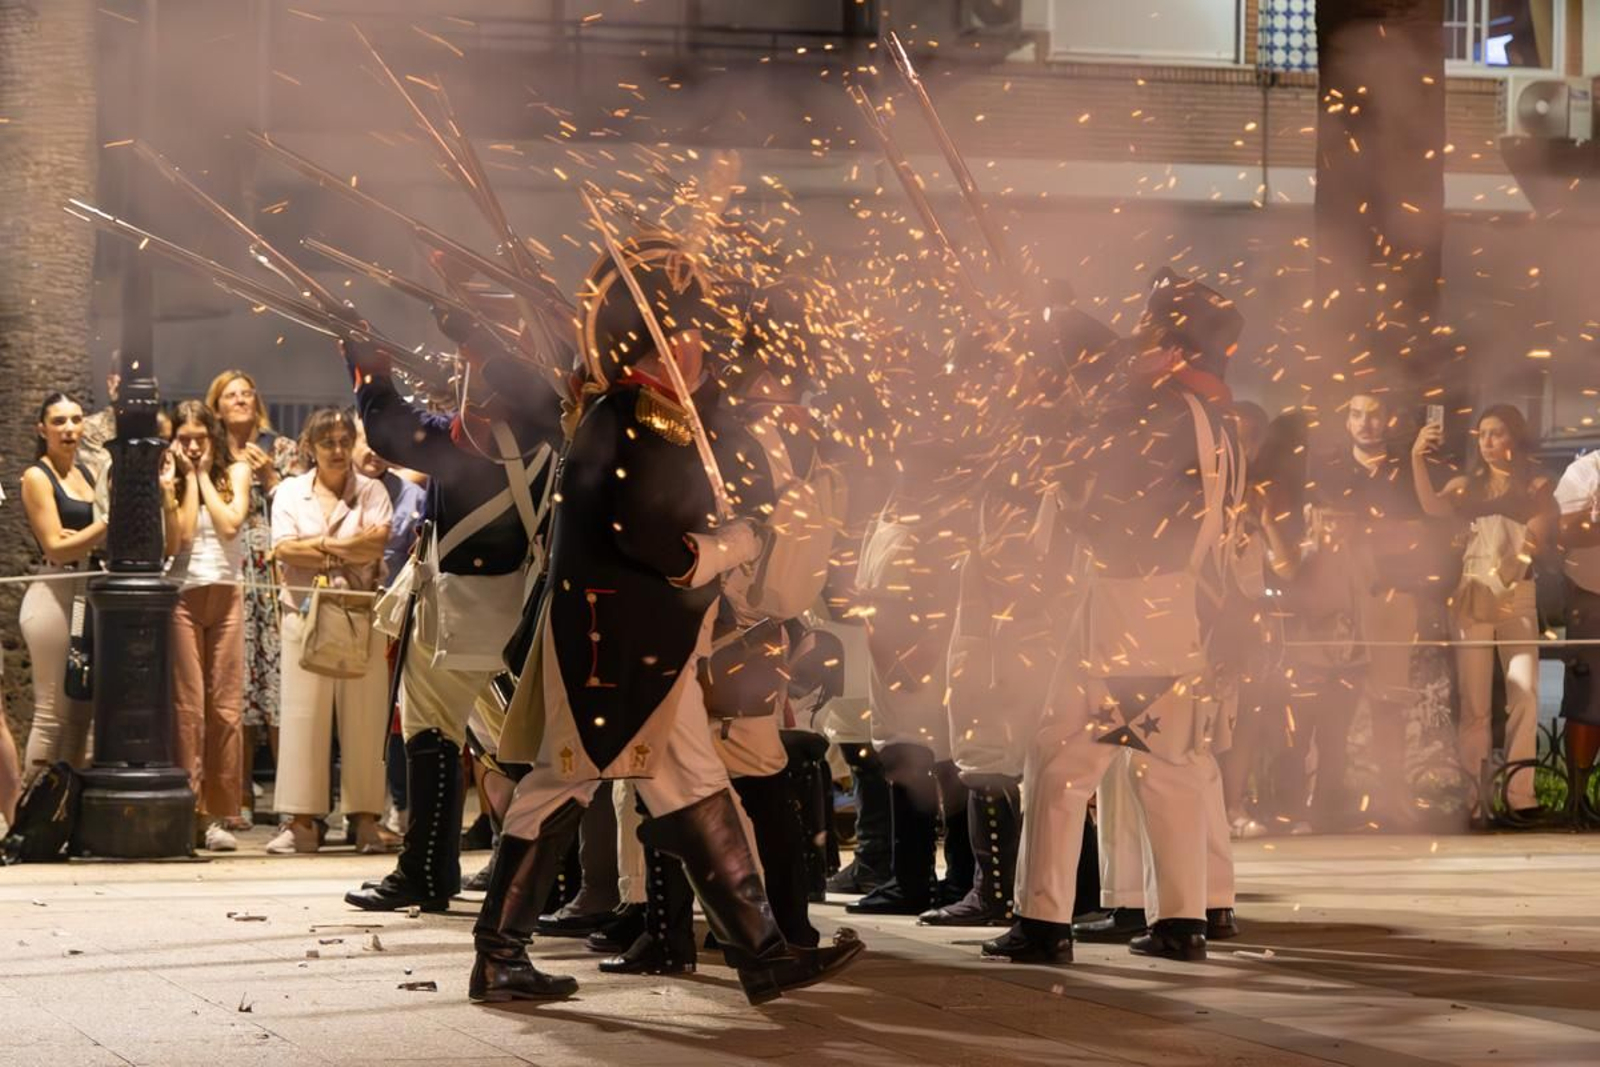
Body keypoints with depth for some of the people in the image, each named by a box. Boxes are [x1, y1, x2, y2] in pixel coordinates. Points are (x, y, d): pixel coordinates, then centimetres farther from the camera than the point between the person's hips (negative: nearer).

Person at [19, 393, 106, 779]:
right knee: (52, 713, -8)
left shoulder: (84, 474, 15)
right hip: (54, 597, -7)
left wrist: (81, 537, -9)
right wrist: (106, 527, -18)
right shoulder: (37, 477, -5)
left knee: (82, 711, 9)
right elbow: (56, 547, -12)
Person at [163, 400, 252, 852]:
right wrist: (188, 479, -3)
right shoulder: (170, 480, 6)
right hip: (182, 596, -1)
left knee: (226, 707, -2)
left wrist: (205, 475, 0)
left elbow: (230, 525, -6)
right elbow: (178, 539, -7)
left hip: (226, 596, 2)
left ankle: (219, 815, 0)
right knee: (187, 707, -6)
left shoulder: (236, 473, 10)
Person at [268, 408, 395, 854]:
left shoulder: (371, 491, 10)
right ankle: (301, 821, -3)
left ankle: (365, 817, 4)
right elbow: (283, 549, -3)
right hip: (306, 612, 0)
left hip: (361, 615, 0)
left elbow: (378, 544, -7)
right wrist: (347, 547, -6)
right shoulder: (290, 492, 12)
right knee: (303, 714, -3)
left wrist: (318, 546, -7)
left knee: (364, 714, -1)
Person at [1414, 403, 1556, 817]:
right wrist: (1417, 459, -21)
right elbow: (1433, 508, -10)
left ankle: (1520, 789, -7)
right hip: (1473, 597, 1)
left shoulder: (1537, 486, 6)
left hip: (1519, 598, -1)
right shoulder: (1467, 485, 9)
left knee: (1525, 692, -8)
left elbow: (1542, 541, 0)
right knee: (1474, 699, -1)